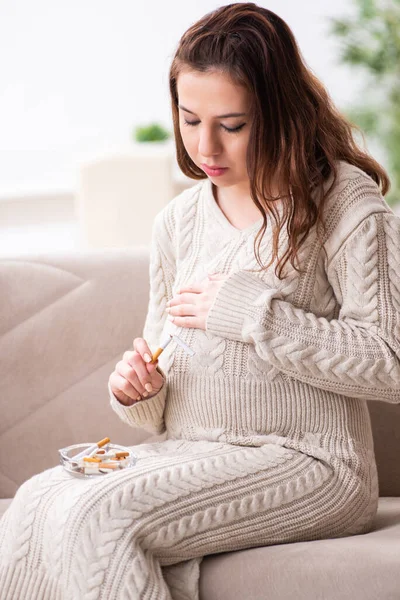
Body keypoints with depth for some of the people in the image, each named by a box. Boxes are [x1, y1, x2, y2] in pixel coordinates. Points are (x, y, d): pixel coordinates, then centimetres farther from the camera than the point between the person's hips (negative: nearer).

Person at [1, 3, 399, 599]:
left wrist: (252, 311, -14)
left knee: (93, 515, -29)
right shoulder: (177, 221, 14)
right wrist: (138, 392, -3)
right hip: (188, 456, 6)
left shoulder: (343, 200, -3)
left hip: (304, 462, -5)